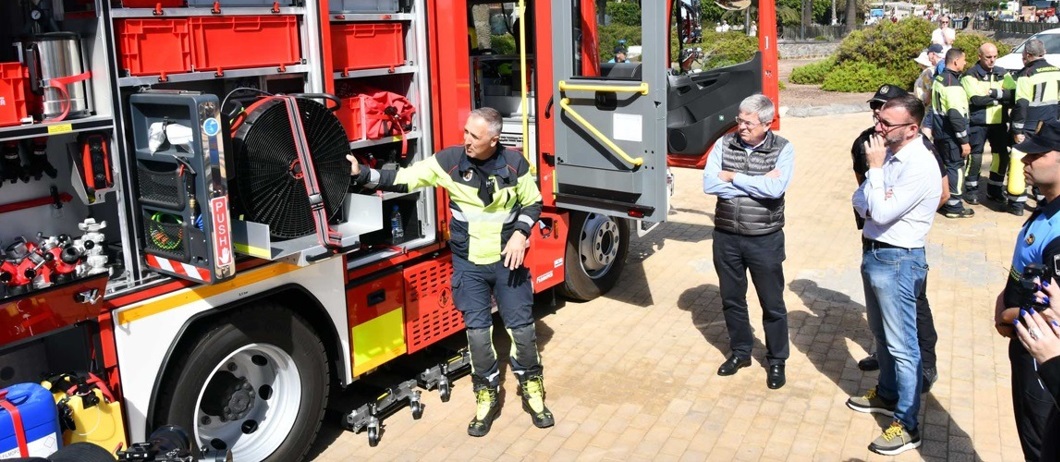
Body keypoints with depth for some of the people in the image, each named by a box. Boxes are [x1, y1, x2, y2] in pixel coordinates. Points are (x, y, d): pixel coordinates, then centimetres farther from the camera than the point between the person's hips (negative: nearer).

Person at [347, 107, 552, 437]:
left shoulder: (514, 164, -8)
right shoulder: (449, 161, -10)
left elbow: (532, 202, 4)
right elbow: (404, 179, -9)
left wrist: (520, 233, -11)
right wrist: (363, 175, -20)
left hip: (507, 260, 0)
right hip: (469, 264, 0)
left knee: (522, 326, 6)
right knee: (477, 331, 1)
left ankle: (531, 388, 28)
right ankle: (487, 396, 20)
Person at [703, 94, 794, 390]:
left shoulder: (783, 150, -10)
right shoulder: (724, 144, -2)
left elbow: (775, 189, -26)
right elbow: (709, 184, -15)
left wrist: (733, 177, -17)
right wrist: (758, 183, -17)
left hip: (765, 240, -3)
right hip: (726, 237, 3)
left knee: (772, 304, 9)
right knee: (732, 299, 16)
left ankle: (776, 361, 27)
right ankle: (740, 352, 35)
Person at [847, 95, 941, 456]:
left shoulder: (920, 166, -22)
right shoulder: (888, 153, 4)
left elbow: (882, 213, -24)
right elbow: (860, 200, 7)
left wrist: (875, 168, -18)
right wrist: (874, 209, -15)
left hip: (897, 261, -9)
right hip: (873, 252, 9)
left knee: (901, 344, -1)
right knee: (881, 334, 23)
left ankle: (907, 425, 8)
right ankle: (887, 394, 41)